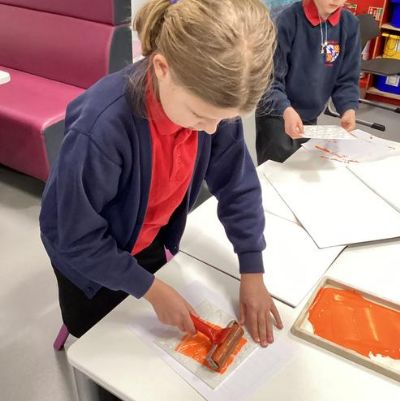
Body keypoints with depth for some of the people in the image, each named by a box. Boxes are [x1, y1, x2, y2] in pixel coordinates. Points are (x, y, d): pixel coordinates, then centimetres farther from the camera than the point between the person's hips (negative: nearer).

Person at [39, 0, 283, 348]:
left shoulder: (212, 99, -25)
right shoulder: (101, 128, -41)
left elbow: (238, 186, -13)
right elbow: (77, 238, -28)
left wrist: (253, 274, -13)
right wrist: (153, 290, -23)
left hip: (150, 241, 4)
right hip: (88, 256, -4)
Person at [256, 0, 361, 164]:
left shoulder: (349, 24, -7)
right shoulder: (289, 19, -20)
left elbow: (347, 79, -2)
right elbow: (270, 78, -21)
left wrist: (349, 109, -21)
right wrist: (285, 109, -38)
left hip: (310, 118, 5)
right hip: (275, 114, -4)